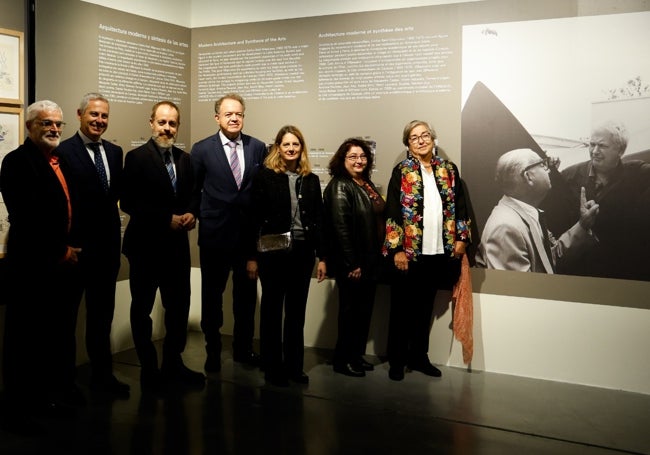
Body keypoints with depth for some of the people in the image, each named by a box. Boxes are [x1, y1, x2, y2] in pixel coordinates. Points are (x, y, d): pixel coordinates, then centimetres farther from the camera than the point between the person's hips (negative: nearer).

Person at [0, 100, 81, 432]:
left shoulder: (61, 161, 16)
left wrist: (71, 249, 5)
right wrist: (60, 251, -13)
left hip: (62, 264, 8)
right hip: (32, 265, -7)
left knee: (57, 334, 12)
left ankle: (49, 396, 25)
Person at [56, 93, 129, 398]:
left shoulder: (115, 152, 8)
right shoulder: (63, 152, -11)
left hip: (107, 245, 6)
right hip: (76, 246, -6)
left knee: (102, 313, 16)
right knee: (66, 313, 10)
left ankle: (102, 374, 28)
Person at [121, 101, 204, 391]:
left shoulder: (185, 159, 10)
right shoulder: (136, 158, -7)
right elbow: (129, 202, -15)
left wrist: (191, 213, -9)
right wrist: (168, 219, -18)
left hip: (177, 245, 5)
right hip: (145, 245, -5)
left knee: (179, 306, 10)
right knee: (142, 308, 8)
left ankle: (173, 364, 26)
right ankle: (149, 369, 22)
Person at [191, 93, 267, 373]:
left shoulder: (258, 148, 2)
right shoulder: (202, 149, -3)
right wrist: (201, 216, -1)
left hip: (249, 233, 2)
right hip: (215, 234, -2)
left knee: (246, 294, 12)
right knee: (212, 294, 9)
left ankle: (243, 349, 28)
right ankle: (213, 351, 25)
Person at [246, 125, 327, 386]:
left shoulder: (311, 180, 8)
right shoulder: (265, 176, -3)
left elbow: (319, 220, 8)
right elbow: (254, 219, -5)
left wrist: (322, 257, 5)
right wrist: (252, 257, -8)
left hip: (303, 252, 4)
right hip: (273, 252, -3)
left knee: (297, 312, 11)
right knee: (272, 310, 7)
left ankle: (294, 366, 23)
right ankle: (272, 367, 18)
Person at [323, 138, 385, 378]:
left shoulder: (367, 184, 12)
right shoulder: (340, 186, -13)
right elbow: (340, 228, -20)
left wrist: (376, 259, 10)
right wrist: (351, 264, -21)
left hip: (371, 261, 8)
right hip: (351, 264, -8)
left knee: (365, 310, 14)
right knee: (350, 310, 2)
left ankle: (357, 355, 28)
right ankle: (342, 360, 16)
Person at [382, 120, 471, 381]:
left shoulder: (448, 170, 9)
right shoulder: (401, 172, -3)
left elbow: (459, 206, 11)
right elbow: (392, 213, -7)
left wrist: (462, 237, 3)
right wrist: (397, 249, -13)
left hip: (439, 252, 4)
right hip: (409, 252, -3)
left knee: (425, 307, 14)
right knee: (402, 308, 6)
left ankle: (418, 357, 27)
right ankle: (396, 361, 18)